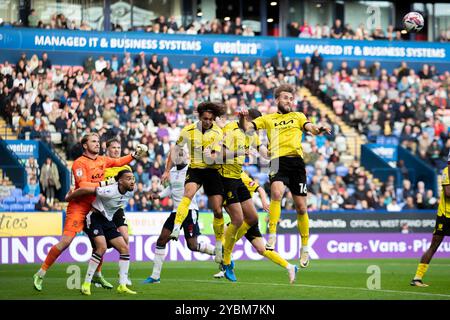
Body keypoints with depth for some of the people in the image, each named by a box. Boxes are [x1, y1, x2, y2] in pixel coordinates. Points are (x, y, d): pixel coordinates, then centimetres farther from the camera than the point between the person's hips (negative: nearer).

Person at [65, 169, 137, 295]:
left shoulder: (130, 192, -6)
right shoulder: (109, 191, -29)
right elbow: (85, 190, -22)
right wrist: (68, 197, -7)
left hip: (108, 221, 8)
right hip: (94, 218, -8)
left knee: (125, 248, -2)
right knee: (102, 247, -25)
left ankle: (122, 286, 1)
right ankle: (86, 284, -16)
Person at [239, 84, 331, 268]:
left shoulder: (298, 116, 21)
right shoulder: (268, 119, 19)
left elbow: (311, 128, 4)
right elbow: (247, 127, 9)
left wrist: (320, 130, -19)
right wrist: (243, 118, -13)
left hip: (296, 163, 1)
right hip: (278, 162, -1)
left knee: (301, 207, 3)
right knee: (276, 192, -31)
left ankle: (305, 248, 16)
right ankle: (272, 236, -26)